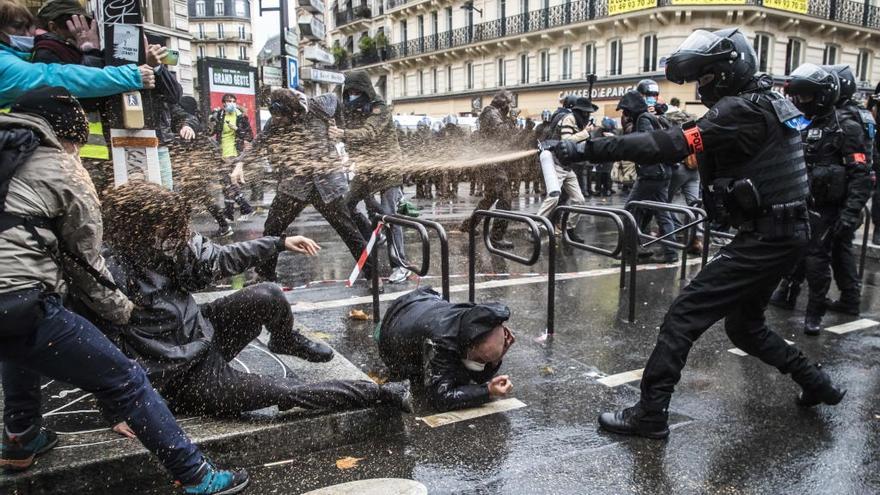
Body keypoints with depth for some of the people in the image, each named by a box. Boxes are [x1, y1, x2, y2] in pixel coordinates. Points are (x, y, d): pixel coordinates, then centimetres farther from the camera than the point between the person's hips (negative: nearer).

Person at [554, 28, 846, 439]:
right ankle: (815, 382, 36)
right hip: (784, 233, 10)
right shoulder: (765, 103, 14)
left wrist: (588, 148, -28)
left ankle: (650, 414, -7)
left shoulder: (741, 111, -18)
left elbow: (670, 146, -27)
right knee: (744, 326, 23)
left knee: (685, 314, -10)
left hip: (765, 238, -10)